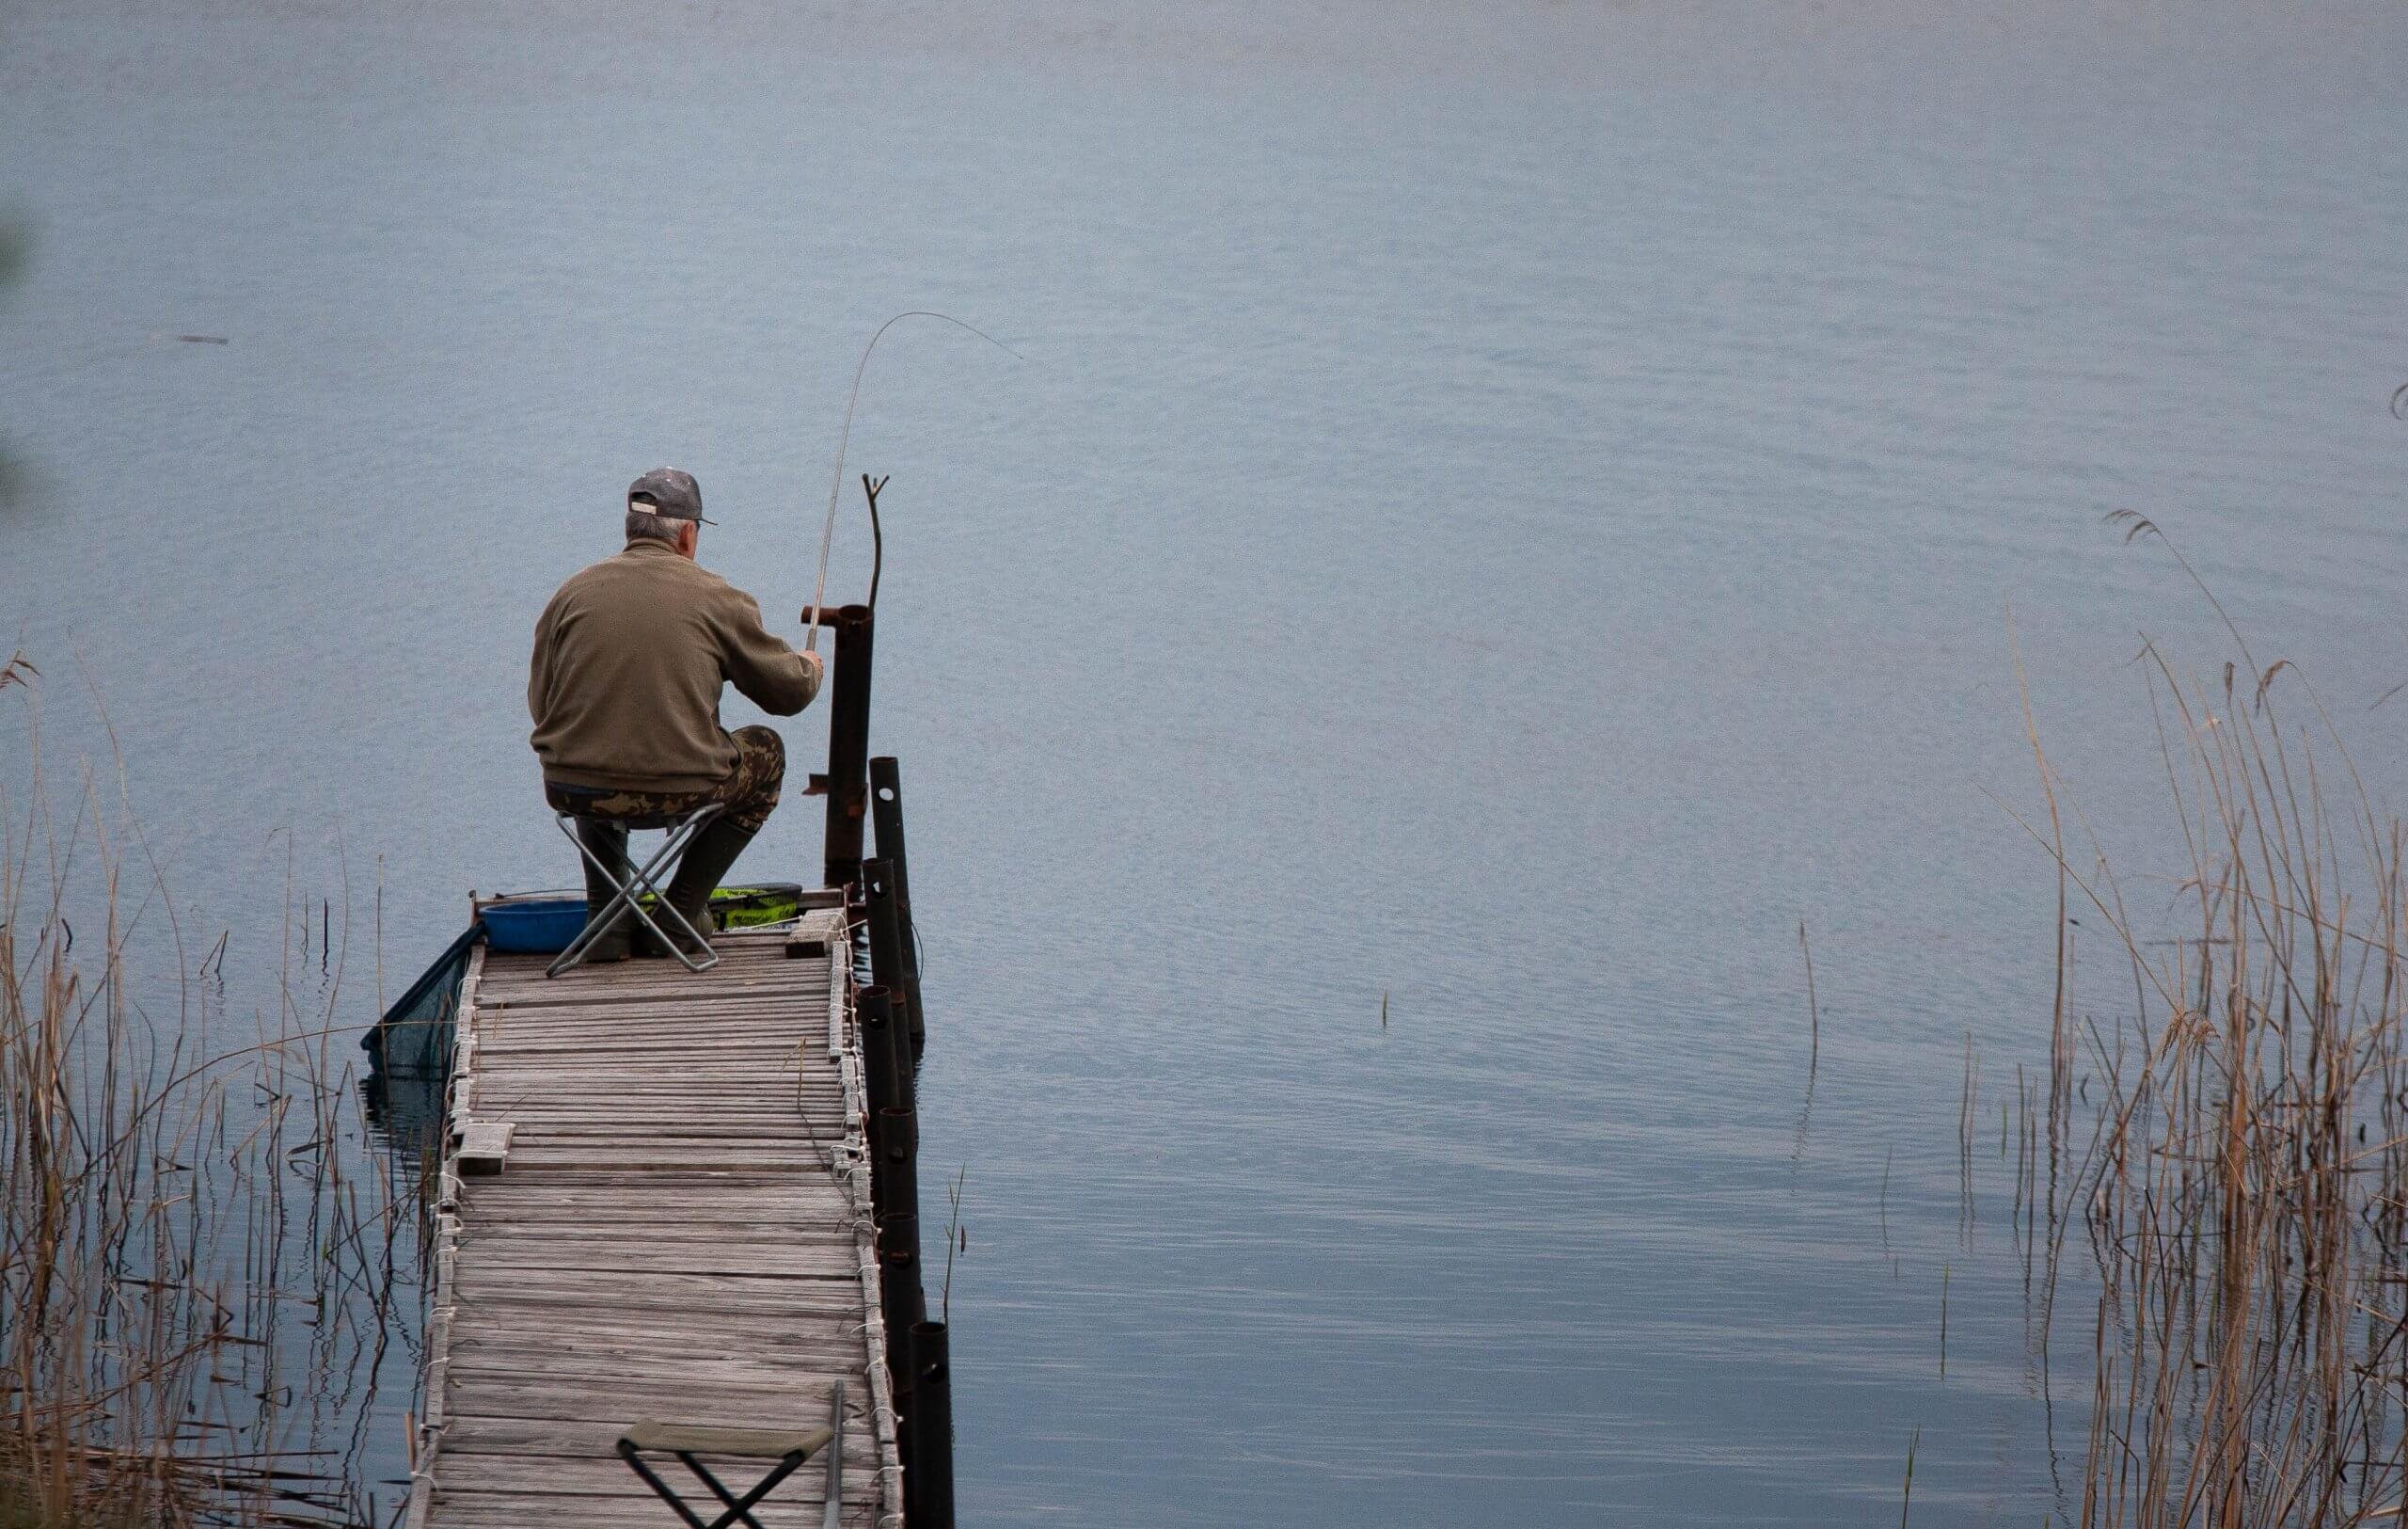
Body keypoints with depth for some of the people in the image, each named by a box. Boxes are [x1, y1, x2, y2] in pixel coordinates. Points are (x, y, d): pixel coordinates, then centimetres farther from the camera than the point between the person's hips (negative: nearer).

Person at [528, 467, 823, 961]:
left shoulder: (573, 593, 5)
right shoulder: (716, 597, -2)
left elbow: (540, 705, 10)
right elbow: (790, 691, 7)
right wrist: (809, 666, 34)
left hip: (572, 791, 3)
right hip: (677, 789, -3)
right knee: (766, 754, 26)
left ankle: (608, 920, 25)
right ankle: (681, 916, 21)